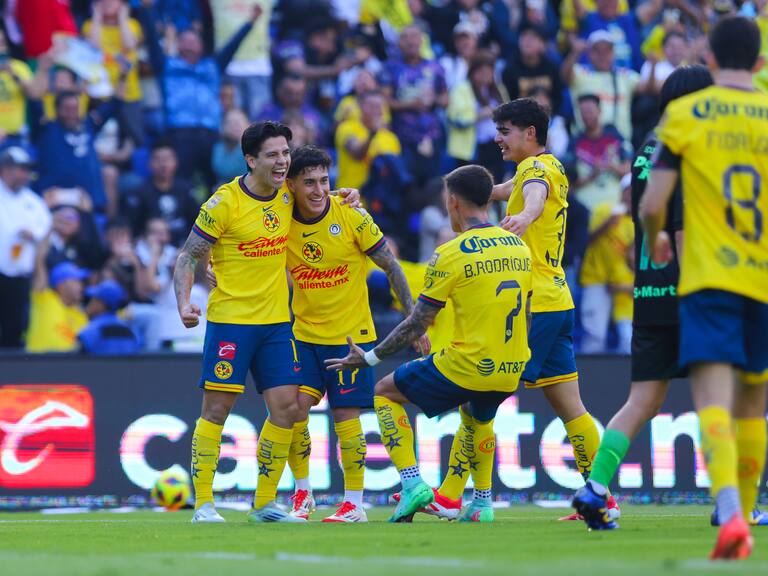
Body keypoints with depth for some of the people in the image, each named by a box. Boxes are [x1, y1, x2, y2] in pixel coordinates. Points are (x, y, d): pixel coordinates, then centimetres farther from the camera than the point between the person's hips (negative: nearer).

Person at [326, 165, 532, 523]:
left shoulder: (451, 254, -11)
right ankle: (482, 502, 29)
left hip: (467, 366, -7)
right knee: (477, 416, 38)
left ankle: (412, 484, 0)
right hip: (511, 372, 7)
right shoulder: (519, 247, 8)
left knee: (386, 393, 13)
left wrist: (368, 358, 3)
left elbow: (417, 323, -8)